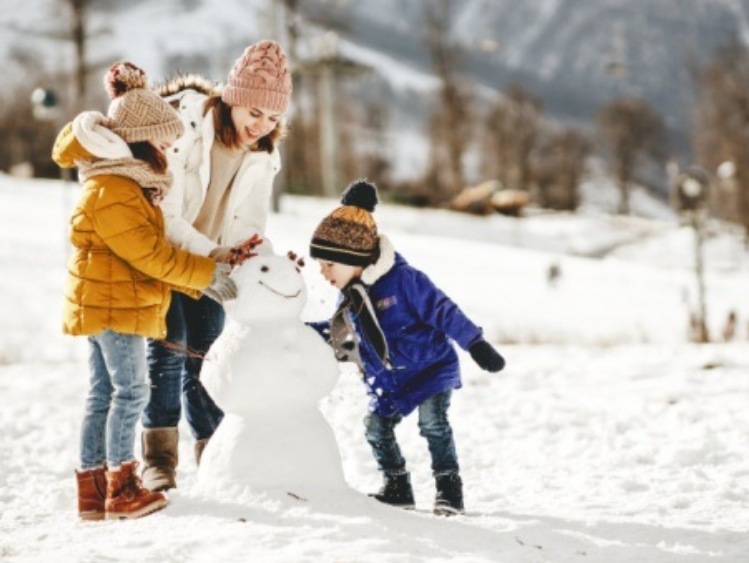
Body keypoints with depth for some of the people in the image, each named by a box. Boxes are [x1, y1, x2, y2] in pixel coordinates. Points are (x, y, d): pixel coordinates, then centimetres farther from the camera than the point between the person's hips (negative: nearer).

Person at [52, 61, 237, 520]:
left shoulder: (128, 183, 16)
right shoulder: (112, 191, -19)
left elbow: (149, 250, 17)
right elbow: (149, 253, -21)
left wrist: (199, 281, 10)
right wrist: (206, 274, -14)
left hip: (106, 305, 11)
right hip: (111, 304, -11)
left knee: (104, 393, 11)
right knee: (131, 390, -7)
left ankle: (93, 487, 16)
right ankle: (121, 489, -2)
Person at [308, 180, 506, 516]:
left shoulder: (402, 279, -22)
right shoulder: (351, 297, 1)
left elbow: (443, 311, -21)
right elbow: (337, 332, 20)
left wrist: (476, 345, -24)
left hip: (431, 366, -7)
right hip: (389, 382, 7)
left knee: (432, 422, -18)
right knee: (377, 427, 1)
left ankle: (449, 485, -8)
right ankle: (397, 486, 16)